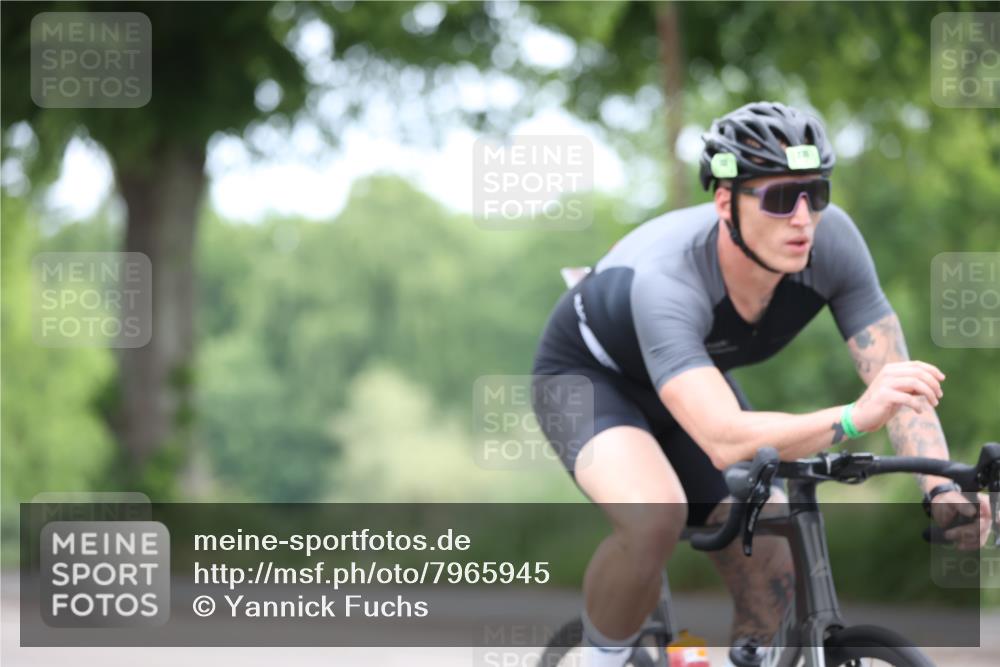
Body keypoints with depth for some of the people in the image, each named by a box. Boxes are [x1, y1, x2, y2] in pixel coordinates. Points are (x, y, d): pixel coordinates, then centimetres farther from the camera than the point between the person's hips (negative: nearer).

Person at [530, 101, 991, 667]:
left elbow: (895, 377, -26)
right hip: (587, 377, -6)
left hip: (699, 375, 6)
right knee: (654, 517, -35)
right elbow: (723, 440, -54)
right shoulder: (666, 280, -43)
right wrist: (855, 419, -68)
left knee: (774, 580, -7)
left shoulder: (831, 239, -28)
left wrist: (944, 489, -43)